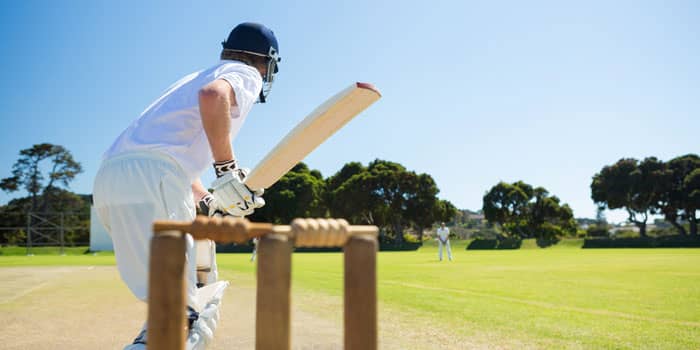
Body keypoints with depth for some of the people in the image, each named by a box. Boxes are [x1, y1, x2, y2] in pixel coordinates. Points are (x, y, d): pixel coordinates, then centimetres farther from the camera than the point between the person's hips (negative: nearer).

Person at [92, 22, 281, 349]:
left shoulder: (198, 76, 33)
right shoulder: (245, 75, 8)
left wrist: (210, 203, 26)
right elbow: (212, 96, -19)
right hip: (149, 178, -9)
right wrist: (227, 169, -17)